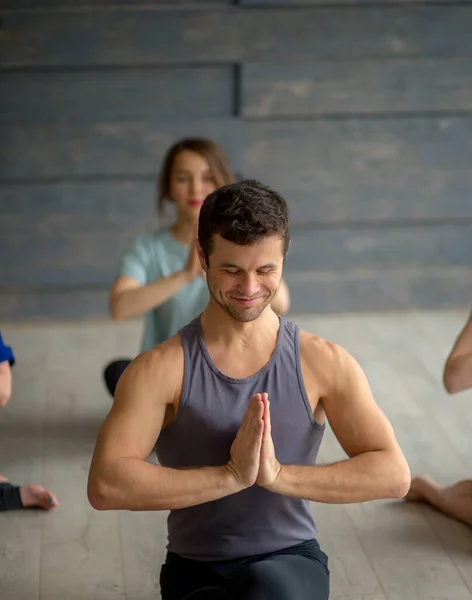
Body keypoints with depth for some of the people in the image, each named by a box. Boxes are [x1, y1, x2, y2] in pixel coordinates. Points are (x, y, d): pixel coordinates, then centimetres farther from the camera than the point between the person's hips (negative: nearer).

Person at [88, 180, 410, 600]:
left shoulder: (323, 363, -3)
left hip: (292, 562, 0)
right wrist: (231, 476, -23)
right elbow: (105, 486, -17)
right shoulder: (160, 368, -6)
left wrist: (280, 474, -21)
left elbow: (393, 475, -9)